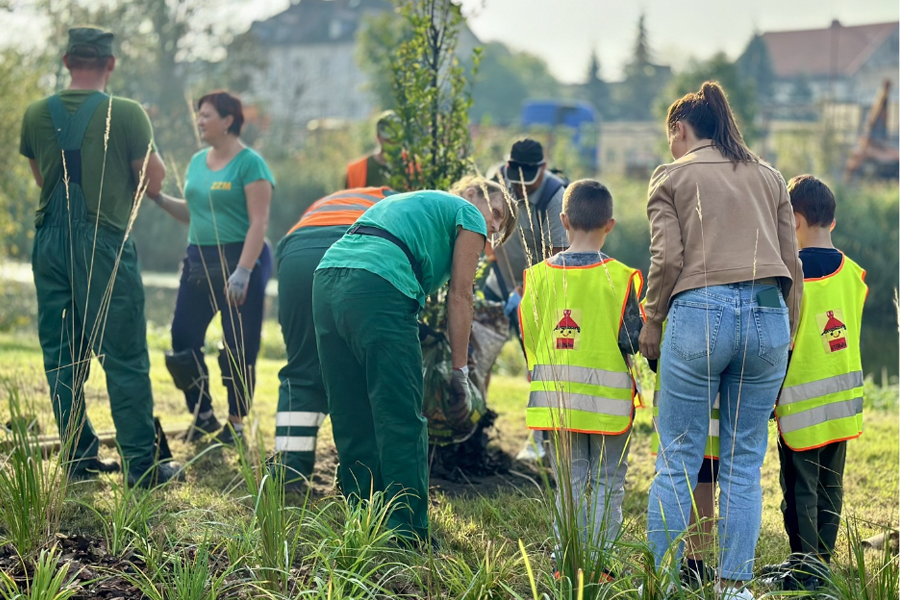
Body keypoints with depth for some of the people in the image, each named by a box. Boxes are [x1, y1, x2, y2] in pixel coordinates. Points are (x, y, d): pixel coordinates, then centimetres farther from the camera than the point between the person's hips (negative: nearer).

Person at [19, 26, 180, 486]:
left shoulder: (36, 115, 5)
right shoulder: (126, 114, -8)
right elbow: (154, 183, -3)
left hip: (50, 241, 4)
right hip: (104, 242, -4)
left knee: (61, 357, 11)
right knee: (124, 358, -1)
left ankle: (80, 458, 13)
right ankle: (141, 463, -1)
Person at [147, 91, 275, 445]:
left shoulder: (249, 163, -9)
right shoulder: (197, 162, 14)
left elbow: (259, 222, -14)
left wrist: (242, 273, -22)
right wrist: (159, 199, 6)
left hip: (240, 259, -7)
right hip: (199, 260, 7)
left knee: (239, 348, -3)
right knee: (183, 338, 3)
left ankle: (236, 423, 9)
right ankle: (203, 417, 16)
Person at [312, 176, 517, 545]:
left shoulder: (408, 202, 38)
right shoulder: (469, 215, 16)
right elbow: (459, 297, 10)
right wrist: (460, 370, 13)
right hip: (378, 287, -8)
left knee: (352, 422, 13)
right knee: (401, 423, -4)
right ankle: (407, 535, -4)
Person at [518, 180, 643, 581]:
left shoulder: (539, 275, 0)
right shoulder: (619, 277, -9)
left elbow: (528, 338, 7)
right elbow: (633, 340, -7)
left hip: (556, 399, 3)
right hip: (607, 401, -3)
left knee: (569, 482, 12)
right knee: (607, 483, 7)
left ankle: (566, 563, 10)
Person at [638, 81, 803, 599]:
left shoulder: (672, 176, 8)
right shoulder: (769, 177, 19)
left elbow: (667, 257, -3)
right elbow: (791, 261, 15)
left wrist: (652, 323, 9)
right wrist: (786, 332, 22)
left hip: (700, 310, -3)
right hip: (768, 314, 4)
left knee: (679, 458, 3)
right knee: (745, 461, 8)